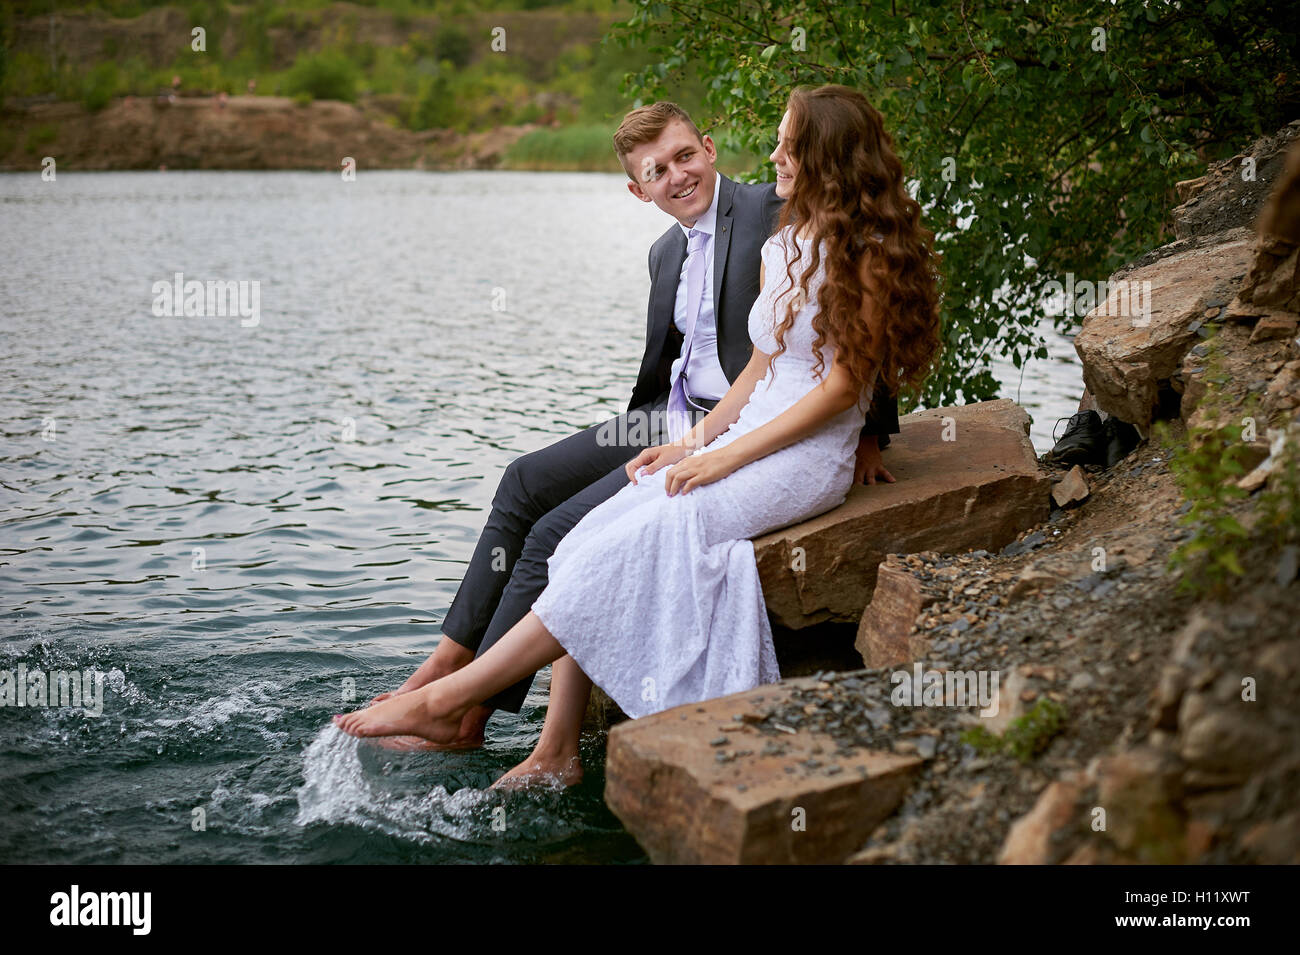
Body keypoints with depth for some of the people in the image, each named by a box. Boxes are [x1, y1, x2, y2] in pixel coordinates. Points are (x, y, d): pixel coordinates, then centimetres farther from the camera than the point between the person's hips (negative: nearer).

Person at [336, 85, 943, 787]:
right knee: (591, 540, -14)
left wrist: (723, 458, -16)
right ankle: (555, 754, -16)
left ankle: (447, 701, -20)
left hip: (807, 459, -8)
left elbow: (842, 387, -13)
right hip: (740, 440, 8)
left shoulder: (869, 254, -9)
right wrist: (694, 442, 2)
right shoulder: (782, 247, 17)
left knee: (628, 545, -24)